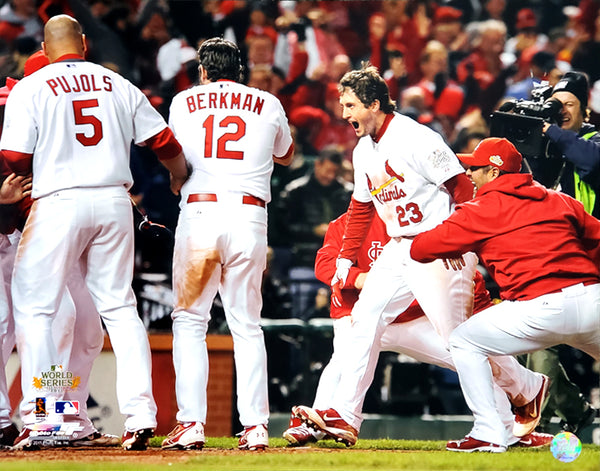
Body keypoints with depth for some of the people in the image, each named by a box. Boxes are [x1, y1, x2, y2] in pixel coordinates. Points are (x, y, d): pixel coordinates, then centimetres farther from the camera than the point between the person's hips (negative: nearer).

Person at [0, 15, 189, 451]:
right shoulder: (117, 85, 11)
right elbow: (165, 141, 12)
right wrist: (179, 178, 33)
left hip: (59, 202, -4)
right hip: (115, 202, 4)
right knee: (120, 307, 10)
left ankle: (38, 418, -4)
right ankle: (140, 415, 0)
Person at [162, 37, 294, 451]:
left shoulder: (183, 102, 11)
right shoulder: (268, 105, 13)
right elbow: (285, 157, 30)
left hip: (199, 212, -1)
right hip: (249, 216, 1)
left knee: (189, 320, 3)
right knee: (247, 324, 8)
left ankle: (191, 422, -9)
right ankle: (255, 426, 0)